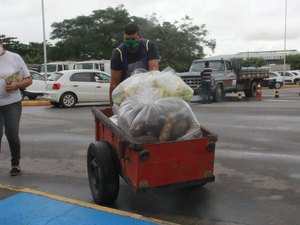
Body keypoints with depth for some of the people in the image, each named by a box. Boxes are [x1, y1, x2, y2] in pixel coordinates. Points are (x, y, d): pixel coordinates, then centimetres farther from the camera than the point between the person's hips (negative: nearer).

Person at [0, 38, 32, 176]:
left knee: (12, 135, 0)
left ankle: (16, 163, 21)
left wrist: (16, 85, -18)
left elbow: (28, 80, 2)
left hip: (12, 104, -1)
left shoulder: (14, 58, -2)